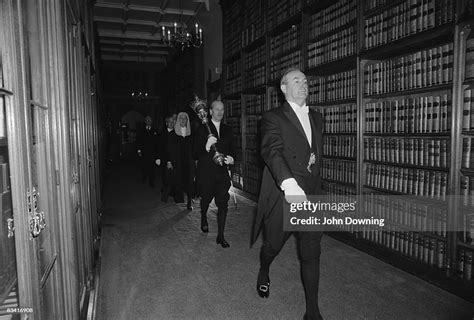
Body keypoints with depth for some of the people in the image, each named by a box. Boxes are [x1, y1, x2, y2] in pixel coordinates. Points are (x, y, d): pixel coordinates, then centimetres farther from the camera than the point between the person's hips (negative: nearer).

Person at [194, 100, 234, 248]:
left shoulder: (228, 130, 11)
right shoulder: (202, 129, -2)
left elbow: (231, 149, 18)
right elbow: (196, 152, -8)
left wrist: (231, 158, -3)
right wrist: (206, 147, -28)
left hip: (222, 173, 3)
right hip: (206, 173, -2)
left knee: (223, 203, -4)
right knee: (206, 199, 14)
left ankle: (220, 236, 7)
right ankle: (204, 219, 48)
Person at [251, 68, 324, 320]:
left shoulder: (316, 118, 14)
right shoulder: (274, 118, -6)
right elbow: (272, 151, -24)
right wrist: (289, 183, -40)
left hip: (311, 198, 5)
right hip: (283, 197, -4)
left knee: (311, 254, 7)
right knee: (273, 245, 14)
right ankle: (263, 273, 48)